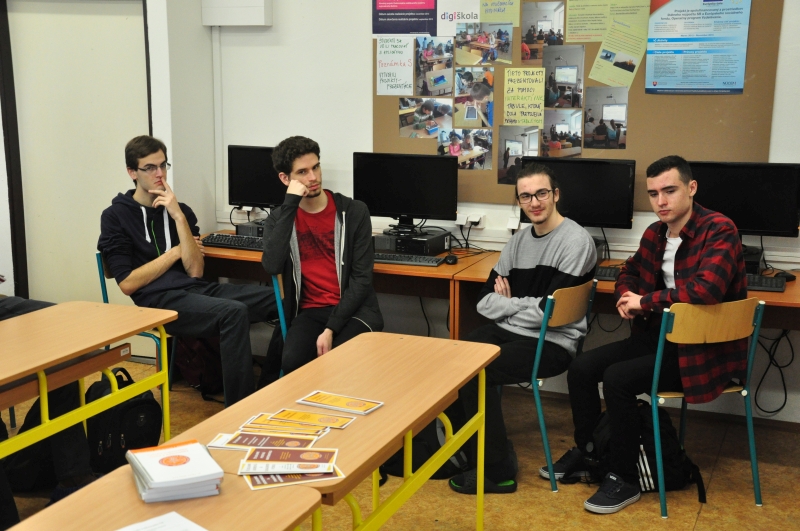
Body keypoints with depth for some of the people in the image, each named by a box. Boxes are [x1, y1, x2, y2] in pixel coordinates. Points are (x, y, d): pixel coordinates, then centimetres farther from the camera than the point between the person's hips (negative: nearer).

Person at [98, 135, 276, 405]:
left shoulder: (181, 211, 16)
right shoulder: (116, 216, 5)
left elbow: (195, 272, 2)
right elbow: (128, 283, -4)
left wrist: (178, 217, -4)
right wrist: (176, 251, 0)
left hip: (197, 290, 5)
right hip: (160, 301, -5)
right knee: (234, 312, -35)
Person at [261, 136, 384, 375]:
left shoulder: (354, 212, -2)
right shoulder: (279, 218, 5)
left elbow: (362, 278, -6)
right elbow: (272, 266, -16)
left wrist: (331, 329, -16)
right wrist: (290, 204, -16)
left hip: (354, 309, -1)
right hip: (310, 312, 2)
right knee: (293, 362, -28)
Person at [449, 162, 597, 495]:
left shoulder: (575, 241, -11)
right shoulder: (518, 240, 12)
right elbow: (485, 301, 9)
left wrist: (507, 305, -4)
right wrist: (523, 303, -9)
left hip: (552, 343, -7)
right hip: (509, 331, 7)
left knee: (472, 374, -24)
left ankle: (499, 471, -9)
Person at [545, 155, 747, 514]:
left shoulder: (719, 230, -19)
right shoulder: (655, 233, 6)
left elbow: (705, 289, -35)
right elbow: (630, 272, 24)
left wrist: (645, 301, -22)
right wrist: (627, 298, -1)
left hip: (706, 348, -8)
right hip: (660, 336, 8)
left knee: (617, 379, -23)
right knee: (581, 368, -2)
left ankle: (625, 479, -6)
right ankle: (584, 453, 17)